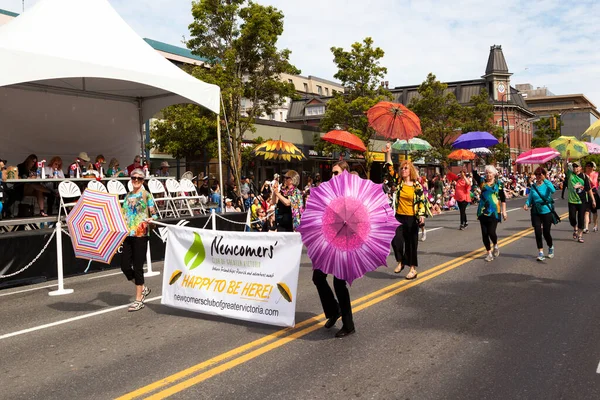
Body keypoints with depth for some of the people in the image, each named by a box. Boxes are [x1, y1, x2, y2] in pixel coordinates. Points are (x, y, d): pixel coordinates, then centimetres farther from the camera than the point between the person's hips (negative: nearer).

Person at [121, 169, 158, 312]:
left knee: (137, 267, -2)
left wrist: (150, 220, -25)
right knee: (125, 265, 4)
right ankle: (143, 288, 26)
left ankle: (139, 300, 9)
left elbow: (155, 215, -6)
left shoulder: (147, 195, -2)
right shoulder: (128, 196, 14)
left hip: (141, 235, -6)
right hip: (128, 234, 6)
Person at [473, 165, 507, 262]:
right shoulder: (482, 181, 4)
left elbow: (503, 198, 4)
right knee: (484, 233, 4)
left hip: (494, 212, -2)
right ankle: (489, 252, 18)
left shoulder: (499, 184, 2)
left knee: (491, 232, -10)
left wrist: (504, 211, 1)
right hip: (483, 211, 2)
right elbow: (474, 173, -9)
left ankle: (495, 245, 22)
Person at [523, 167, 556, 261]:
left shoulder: (547, 184, -8)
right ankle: (540, 252, 6)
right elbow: (530, 197, 7)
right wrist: (527, 204, -13)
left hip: (546, 211, -3)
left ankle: (551, 247, 32)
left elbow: (553, 190, -30)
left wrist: (545, 180, -31)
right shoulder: (533, 186, 3)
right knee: (538, 232, -4)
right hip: (536, 212, 3)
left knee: (546, 232, 2)